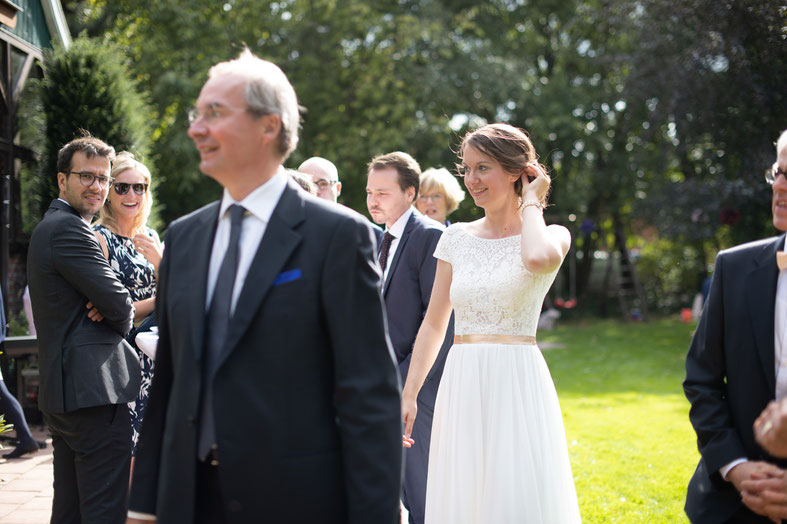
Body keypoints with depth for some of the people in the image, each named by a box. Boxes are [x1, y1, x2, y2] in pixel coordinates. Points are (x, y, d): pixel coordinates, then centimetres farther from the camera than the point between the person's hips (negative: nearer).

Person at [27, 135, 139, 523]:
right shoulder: (69, 229, -13)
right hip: (94, 388, -11)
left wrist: (104, 307, -2)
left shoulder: (47, 228, 20)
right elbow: (120, 305, -16)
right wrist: (120, 317, 7)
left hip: (61, 391, 11)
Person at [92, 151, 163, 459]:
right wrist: (157, 302, -7)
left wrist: (159, 259, -7)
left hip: (153, 353, 6)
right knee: (123, 452, -7)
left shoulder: (150, 237, 13)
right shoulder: (98, 238, -7)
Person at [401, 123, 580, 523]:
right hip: (462, 388, 4)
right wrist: (408, 394, 4)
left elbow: (538, 258, -27)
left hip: (517, 387, -4)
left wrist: (530, 204, -8)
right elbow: (433, 324, 11)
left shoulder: (550, 234, -1)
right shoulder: (457, 238, 10)